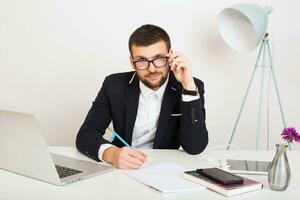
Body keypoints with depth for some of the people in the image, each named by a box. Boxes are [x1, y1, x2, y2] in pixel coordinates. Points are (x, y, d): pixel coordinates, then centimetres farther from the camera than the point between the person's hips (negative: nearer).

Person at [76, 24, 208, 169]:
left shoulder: (193, 87, -7)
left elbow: (195, 148, -16)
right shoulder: (115, 86, -4)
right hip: (122, 169, 1)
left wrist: (189, 86, -23)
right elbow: (85, 135, -10)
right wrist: (112, 153, -31)